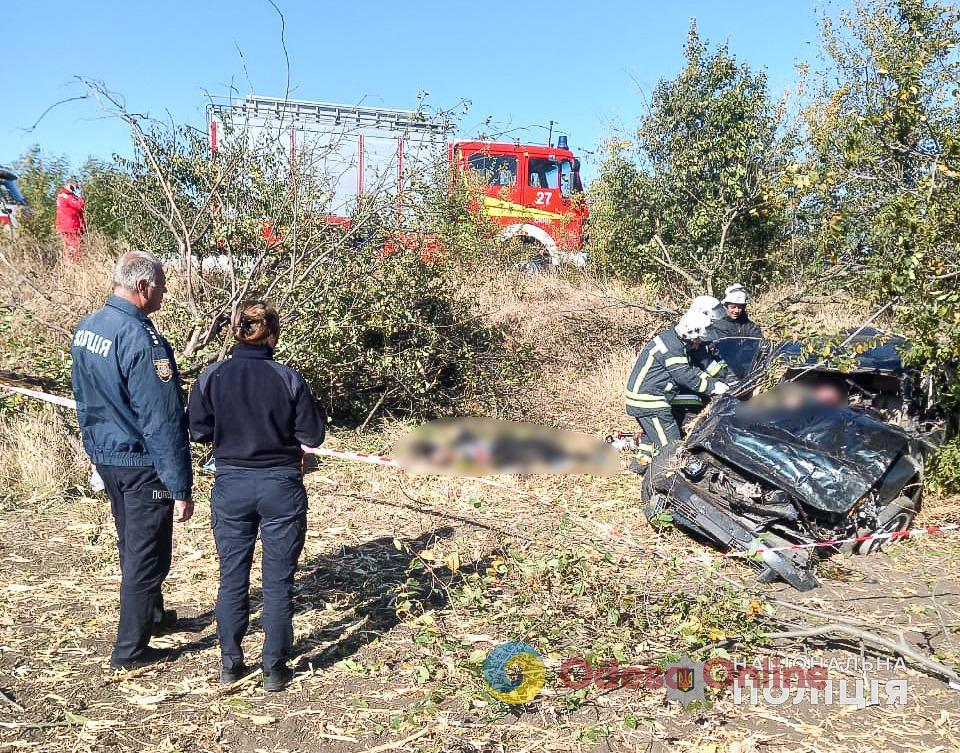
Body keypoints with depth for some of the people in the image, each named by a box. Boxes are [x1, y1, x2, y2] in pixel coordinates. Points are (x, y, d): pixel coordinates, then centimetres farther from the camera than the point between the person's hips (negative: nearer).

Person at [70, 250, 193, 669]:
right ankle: (130, 650, 17)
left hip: (105, 456, 9)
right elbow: (162, 422, -25)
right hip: (142, 463, -9)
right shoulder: (141, 338, -25)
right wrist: (181, 488, -21)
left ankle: (151, 615, 44)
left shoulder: (86, 328, 3)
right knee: (147, 555, 6)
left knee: (131, 544, 24)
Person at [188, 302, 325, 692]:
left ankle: (230, 662, 25)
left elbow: (198, 431, 1)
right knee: (278, 581, 8)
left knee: (232, 577, 15)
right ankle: (275, 668, 17)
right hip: (281, 486, -2)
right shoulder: (288, 378, -11)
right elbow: (312, 435, -6)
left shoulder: (212, 376, -7)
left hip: (231, 487, 2)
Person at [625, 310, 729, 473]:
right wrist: (712, 387, -13)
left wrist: (712, 382, 6)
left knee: (653, 433, 28)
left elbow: (691, 368, 16)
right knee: (669, 442, -7)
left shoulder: (672, 339, 12)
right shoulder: (672, 347, -21)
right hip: (649, 399, -11)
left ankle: (640, 463, 39)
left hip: (641, 395, 11)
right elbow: (685, 377, -21)